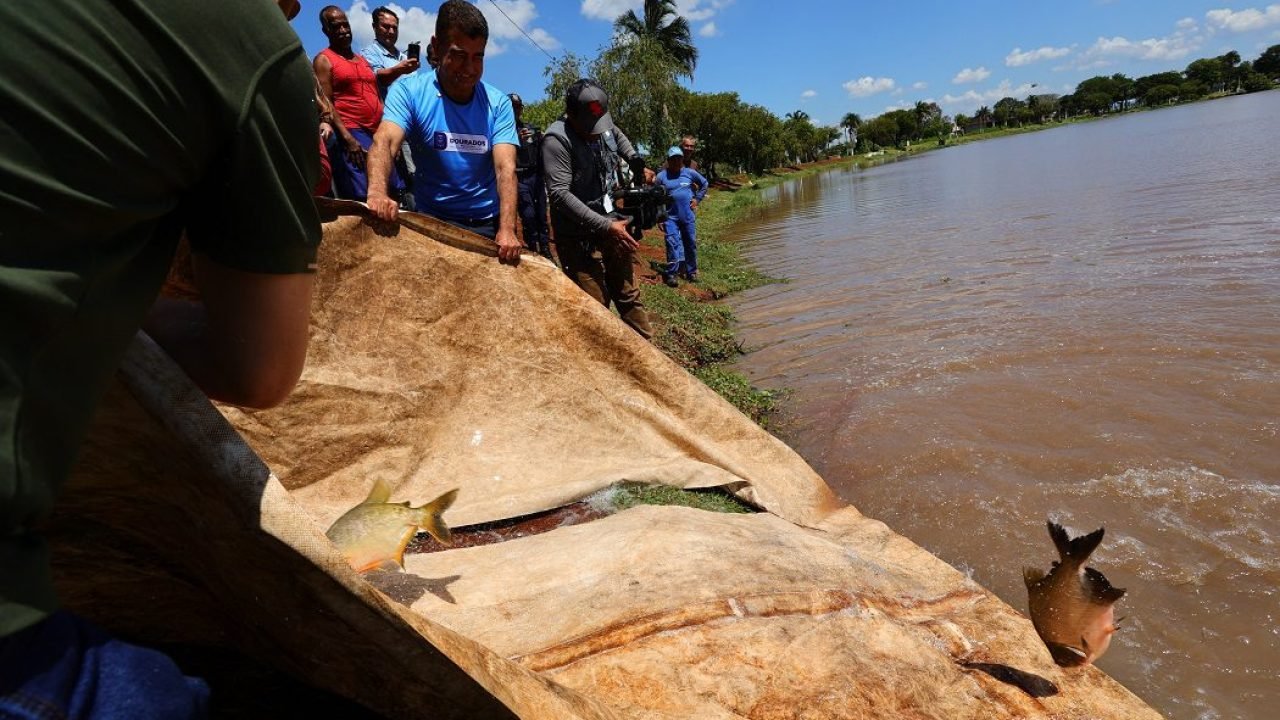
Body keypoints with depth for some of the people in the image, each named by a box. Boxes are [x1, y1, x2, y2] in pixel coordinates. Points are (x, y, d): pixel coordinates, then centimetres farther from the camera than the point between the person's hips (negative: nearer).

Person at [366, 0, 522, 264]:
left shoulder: (498, 103, -3)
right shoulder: (409, 91, -6)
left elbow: (505, 168, -14)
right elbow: (385, 142, -21)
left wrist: (507, 229, -29)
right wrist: (377, 193, -42)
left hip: (488, 225, 2)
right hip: (431, 223, -1)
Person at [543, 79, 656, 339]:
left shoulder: (604, 124, 3)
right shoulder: (557, 139, -18)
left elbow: (619, 136, 28)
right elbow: (559, 194, -26)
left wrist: (636, 162, 12)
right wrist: (605, 226, -28)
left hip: (612, 224, 7)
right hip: (579, 236, -7)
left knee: (628, 295, 17)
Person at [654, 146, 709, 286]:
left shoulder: (690, 173, 0)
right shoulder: (662, 176, -4)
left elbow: (704, 183, 14)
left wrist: (697, 199, 7)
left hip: (687, 215, 2)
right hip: (671, 216, -2)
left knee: (691, 243, 10)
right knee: (672, 243, -11)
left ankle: (691, 272, 24)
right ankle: (671, 274, -6)